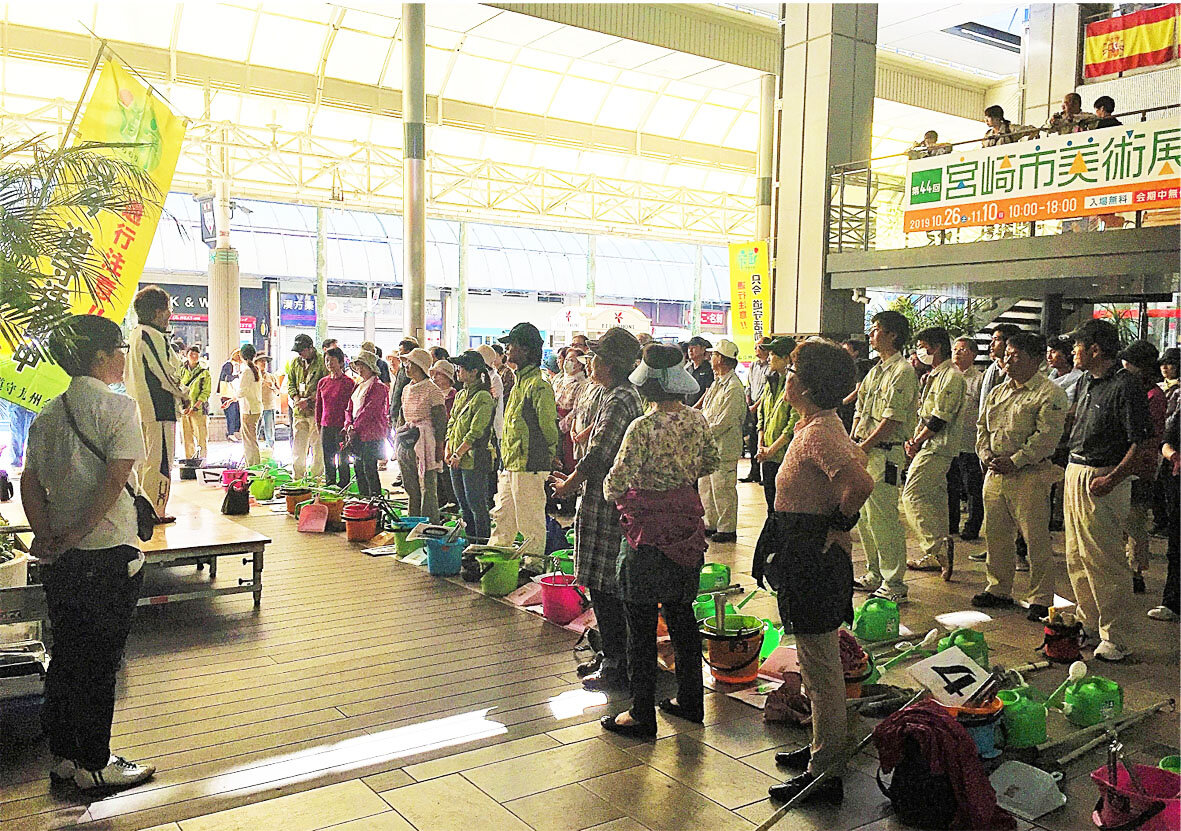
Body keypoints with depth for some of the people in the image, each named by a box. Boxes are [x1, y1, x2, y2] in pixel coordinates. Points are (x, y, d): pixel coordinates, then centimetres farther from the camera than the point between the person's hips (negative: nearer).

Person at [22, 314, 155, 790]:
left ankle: (63, 755, 28)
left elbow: (30, 482, 3)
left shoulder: (48, 413, 9)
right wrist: (75, 535, -14)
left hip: (60, 558, 7)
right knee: (100, 660, 4)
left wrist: (46, 535, -5)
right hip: (109, 553, -7)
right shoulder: (119, 407, -12)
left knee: (65, 655, 17)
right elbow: (115, 481, -20)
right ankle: (94, 764, 15)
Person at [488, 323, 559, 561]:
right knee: (502, 517, 18)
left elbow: (549, 427, -15)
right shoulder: (519, 382, 15)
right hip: (511, 465, 10)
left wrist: (548, 460, -8)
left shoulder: (538, 386, -17)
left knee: (530, 523, 1)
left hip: (529, 467, -10)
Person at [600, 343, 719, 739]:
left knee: (641, 623, 4)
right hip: (687, 522, 7)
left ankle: (642, 716, 13)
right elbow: (711, 462, 16)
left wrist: (610, 491, 1)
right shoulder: (696, 419, 1)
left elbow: (617, 482, -21)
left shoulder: (643, 427, -20)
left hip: (647, 529, -7)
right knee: (680, 612, 19)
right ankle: (690, 700, 31)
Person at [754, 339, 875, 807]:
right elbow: (854, 457, 23)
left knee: (821, 671, 1)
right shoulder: (818, 426, 9)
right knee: (819, 666, 22)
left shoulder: (818, 432, -22)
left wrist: (837, 527, -19)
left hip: (815, 559, -11)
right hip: (806, 558, 11)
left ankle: (826, 774, 13)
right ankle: (823, 749, 37)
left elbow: (860, 483, -36)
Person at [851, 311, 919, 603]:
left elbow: (892, 419, -17)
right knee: (863, 518, 14)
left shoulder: (903, 371, -11)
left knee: (882, 519, -7)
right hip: (863, 452, 9)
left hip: (883, 454, -9)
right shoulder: (875, 370, 17)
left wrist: (863, 447, -15)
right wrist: (852, 442, 7)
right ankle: (874, 576, 26)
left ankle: (894, 585, 1)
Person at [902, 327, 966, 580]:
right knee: (934, 498, 10)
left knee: (913, 494, -15)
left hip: (938, 447, -10)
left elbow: (940, 418, -18)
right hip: (931, 445, 10)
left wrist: (917, 442, -11)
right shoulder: (933, 376, 19)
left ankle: (937, 545, -13)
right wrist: (915, 439, 6)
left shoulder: (951, 376, -13)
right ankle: (935, 556, 15)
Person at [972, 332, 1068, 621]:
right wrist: (986, 454, 0)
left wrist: (1014, 461, -18)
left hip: (1030, 476, -7)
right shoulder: (997, 393, 18)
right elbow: (982, 427, 19)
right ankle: (999, 590, 25)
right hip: (995, 475, 7)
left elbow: (1047, 436, -14)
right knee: (995, 535, 12)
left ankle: (1042, 599, 7)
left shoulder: (1049, 394, -5)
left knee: (1036, 538, -3)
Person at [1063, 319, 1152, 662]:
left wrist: (1112, 478, -24)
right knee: (1077, 557, 16)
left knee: (1104, 562, -4)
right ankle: (1087, 622, 30)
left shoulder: (1125, 385, -14)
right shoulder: (1087, 383, 13)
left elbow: (1141, 441, -19)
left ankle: (1116, 639, 5)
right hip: (1075, 473, 9)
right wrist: (1070, 469, 15)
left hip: (1102, 481, -9)